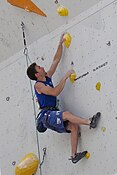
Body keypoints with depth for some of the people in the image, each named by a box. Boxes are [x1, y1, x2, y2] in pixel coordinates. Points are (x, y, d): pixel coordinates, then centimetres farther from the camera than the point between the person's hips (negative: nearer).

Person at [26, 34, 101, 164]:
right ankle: (90, 122, -35)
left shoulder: (47, 78, 16)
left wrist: (60, 44, 12)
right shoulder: (38, 85, -8)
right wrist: (65, 77, -15)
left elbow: (56, 60, 16)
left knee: (74, 126, -10)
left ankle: (74, 155, -14)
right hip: (46, 114, -8)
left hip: (52, 116, 8)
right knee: (66, 114, -34)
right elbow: (55, 92, -20)